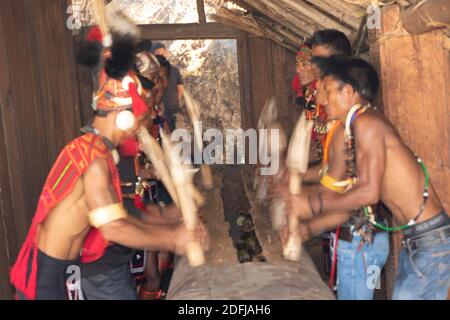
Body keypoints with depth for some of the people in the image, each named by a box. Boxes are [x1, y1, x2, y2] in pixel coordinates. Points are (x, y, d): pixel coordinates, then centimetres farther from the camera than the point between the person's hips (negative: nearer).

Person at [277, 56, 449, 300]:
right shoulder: (353, 133, 14)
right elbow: (353, 201, 15)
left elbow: (369, 192, -21)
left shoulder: (366, 121, -13)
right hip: (414, 241, 9)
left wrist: (312, 205, -13)